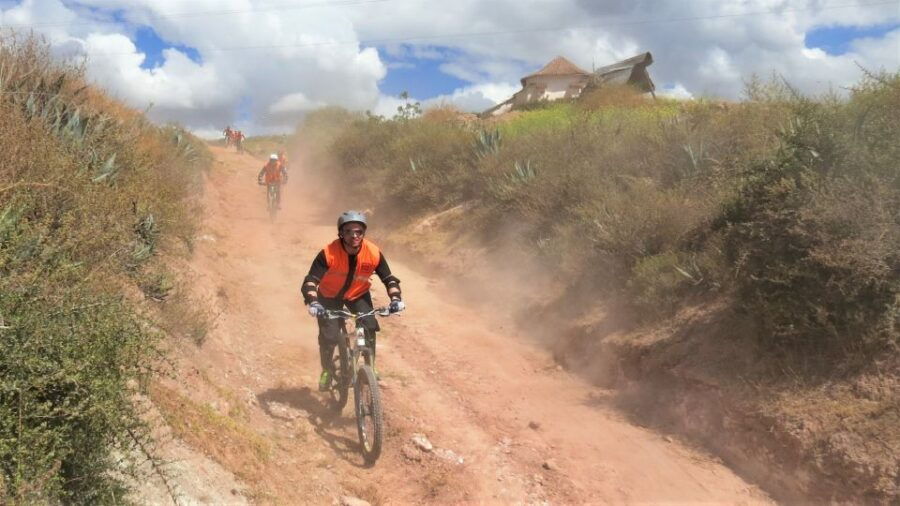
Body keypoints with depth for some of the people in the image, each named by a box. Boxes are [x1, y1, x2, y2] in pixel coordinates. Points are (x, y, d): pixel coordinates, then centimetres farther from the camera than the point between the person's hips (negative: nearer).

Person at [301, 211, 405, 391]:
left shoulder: (373, 253, -25)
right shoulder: (329, 253, -32)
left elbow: (389, 278, -15)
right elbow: (310, 281, -33)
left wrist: (396, 299, -32)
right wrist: (312, 302, -50)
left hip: (358, 295, 2)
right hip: (330, 296, -2)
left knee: (370, 327, -19)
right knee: (329, 336, -14)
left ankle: (370, 367, 5)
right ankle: (327, 370, 15)